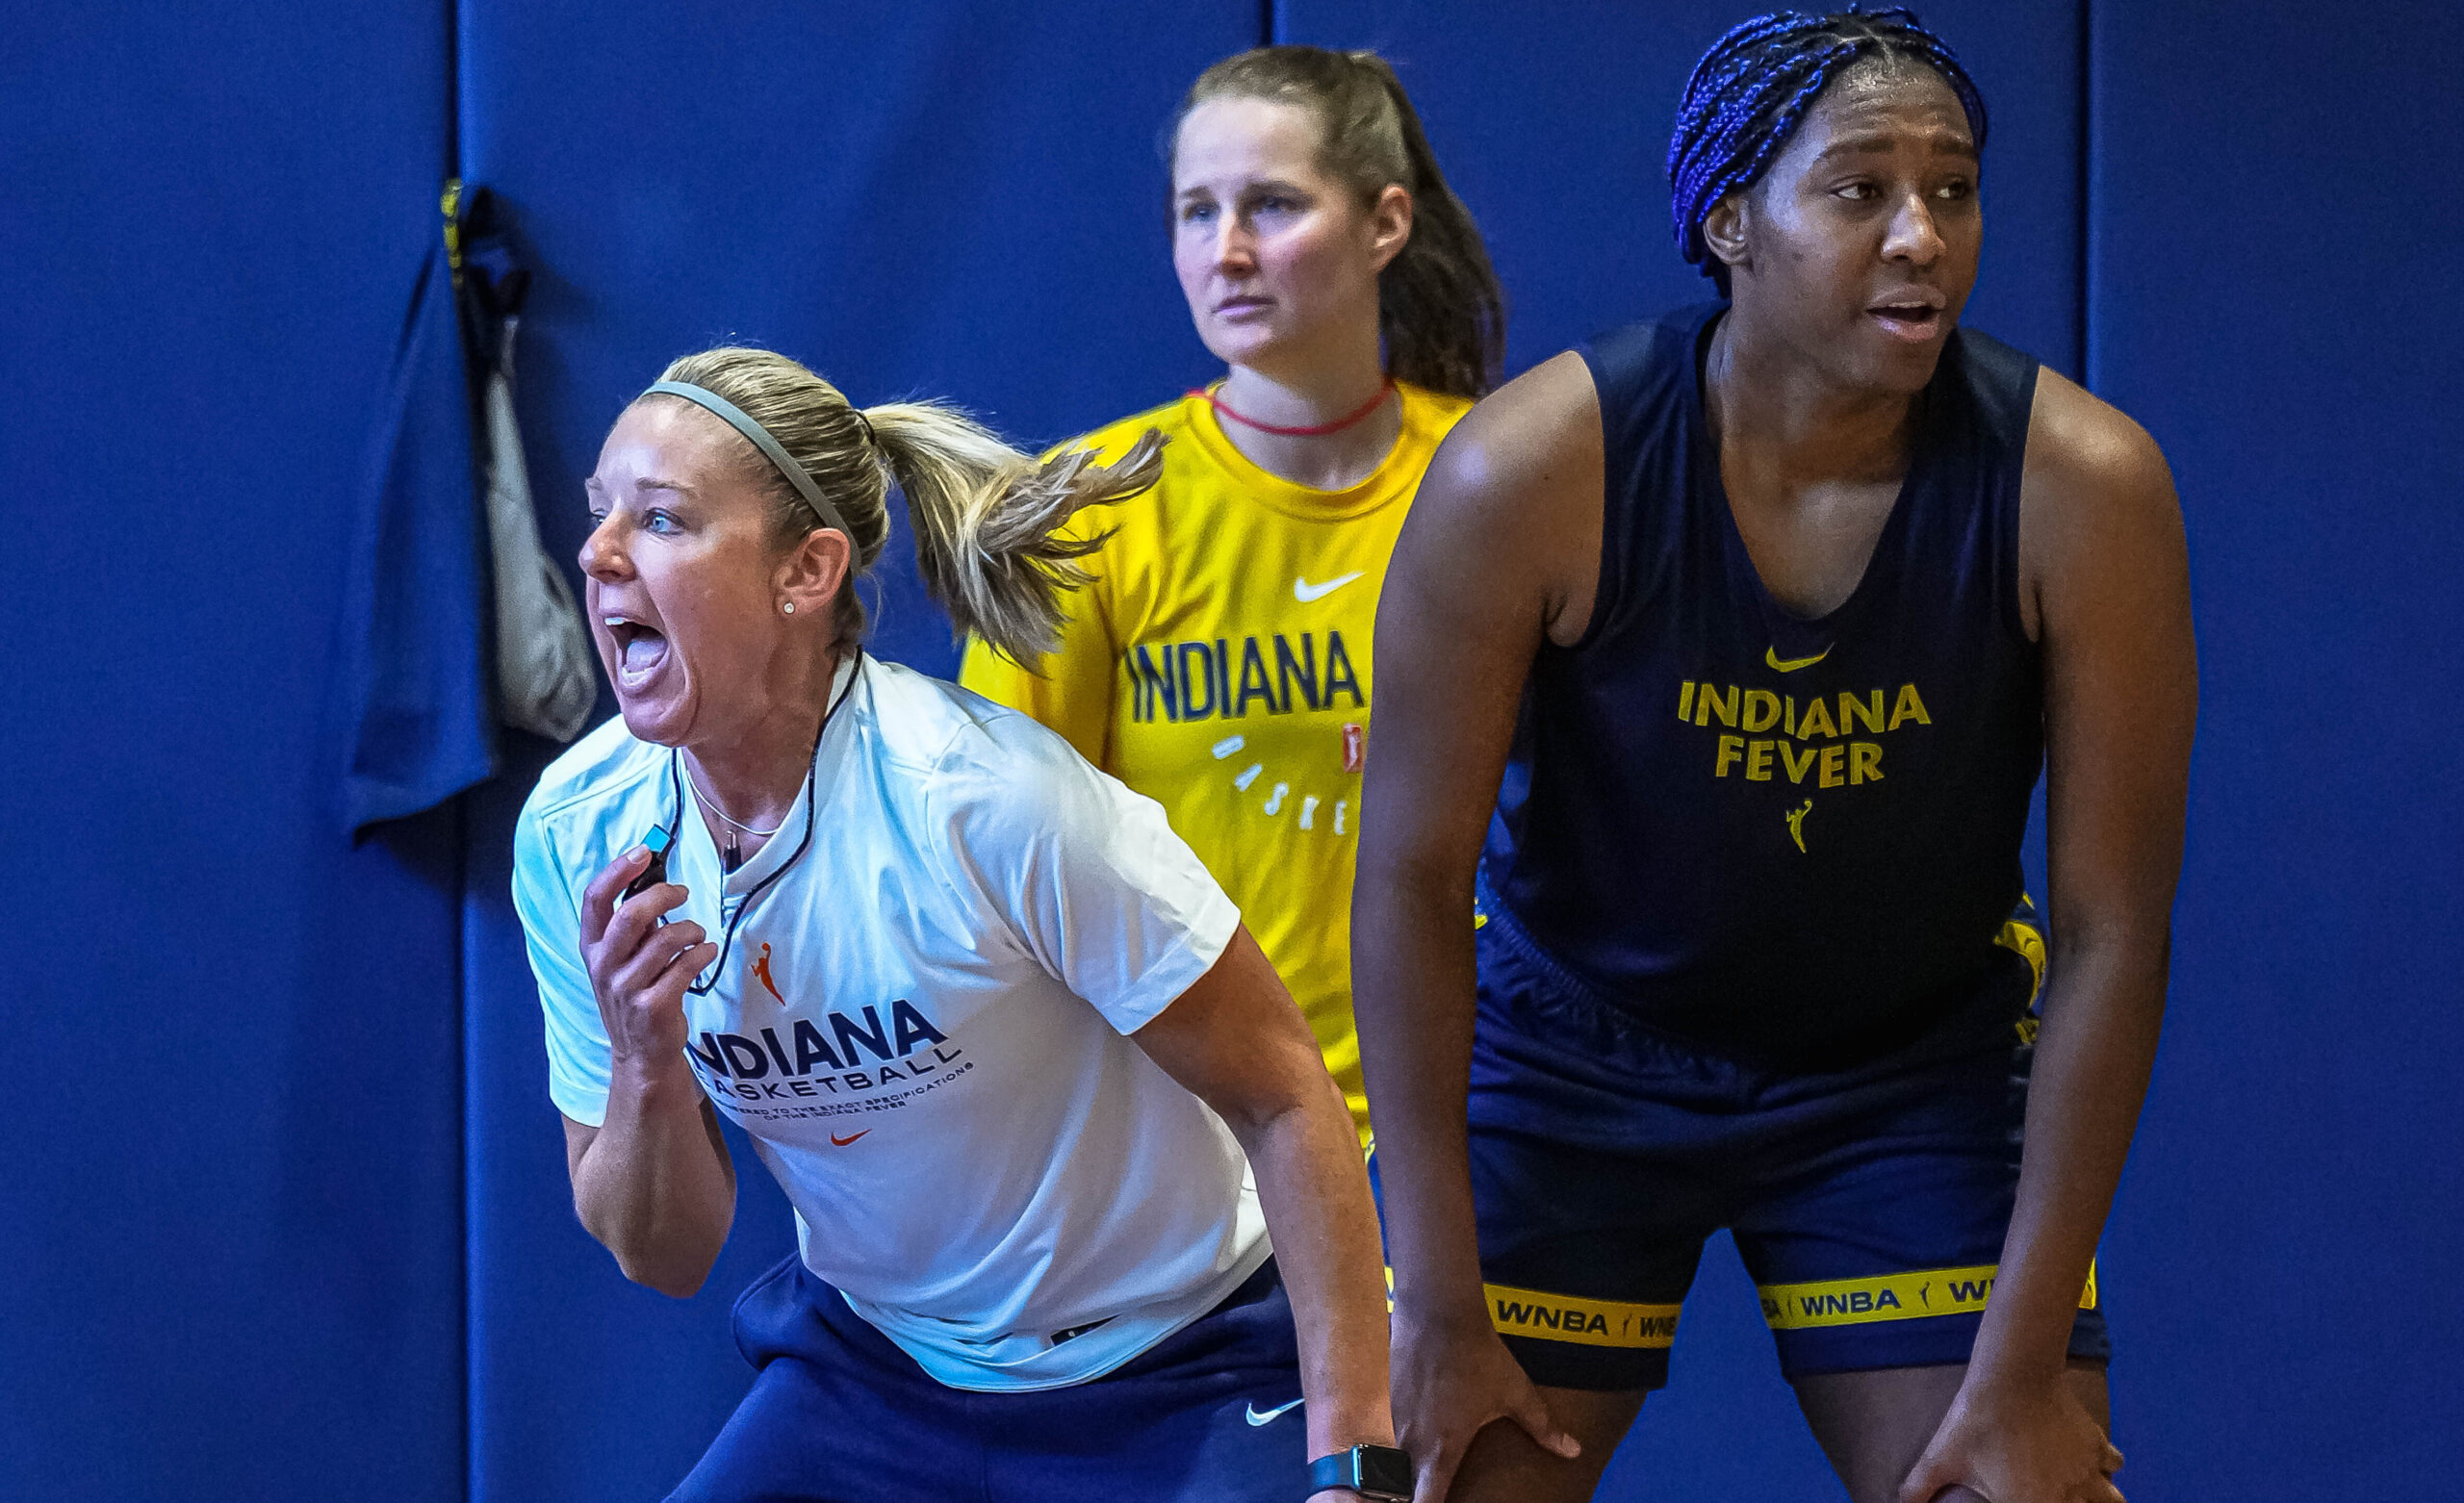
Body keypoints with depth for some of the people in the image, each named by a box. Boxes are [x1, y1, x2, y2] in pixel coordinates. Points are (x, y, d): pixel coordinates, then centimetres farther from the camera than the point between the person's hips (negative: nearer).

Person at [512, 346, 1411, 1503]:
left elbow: (1284, 1104, -19)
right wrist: (646, 1069, -24)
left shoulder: (987, 800, -27)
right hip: (870, 1366, 4)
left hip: (1177, 1376, -4)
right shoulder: (576, 834, -11)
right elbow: (662, 1256, -3)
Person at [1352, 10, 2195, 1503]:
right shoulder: (1531, 472, -23)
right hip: (1572, 1051, -1)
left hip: (1920, 1072, 1)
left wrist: (2025, 1373, -15)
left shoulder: (2084, 489, -20)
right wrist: (1442, 1314, -15)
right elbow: (1413, 879, -15)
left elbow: (2114, 933, -15)